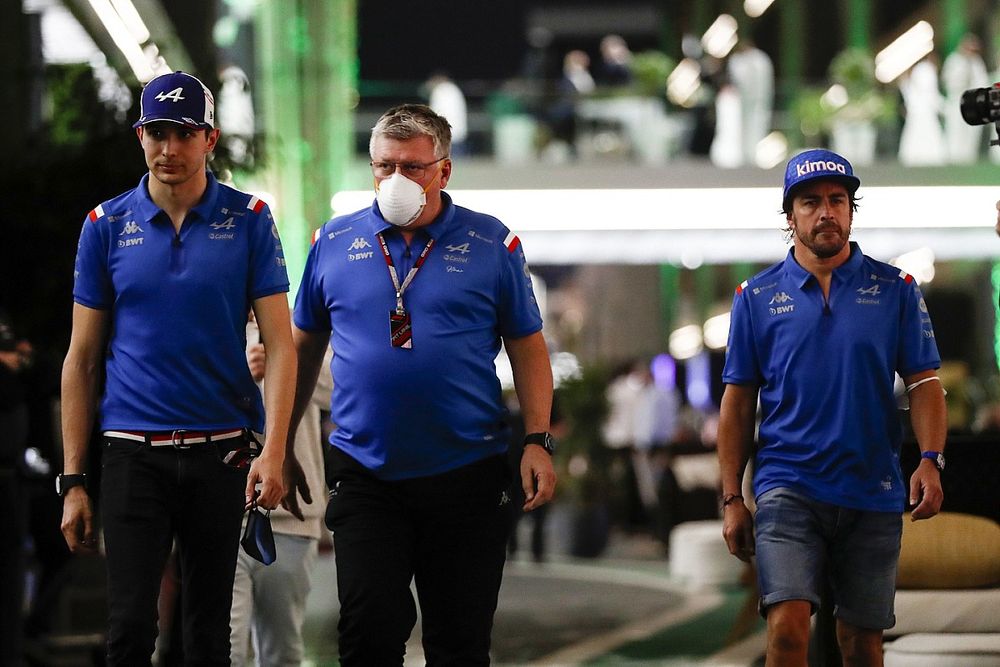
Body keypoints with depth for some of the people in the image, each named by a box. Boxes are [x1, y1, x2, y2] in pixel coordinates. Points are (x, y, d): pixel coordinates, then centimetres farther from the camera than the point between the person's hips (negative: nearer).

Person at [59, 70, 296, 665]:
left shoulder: (248, 220, 2)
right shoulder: (107, 226, 4)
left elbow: (279, 344, -2)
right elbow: (82, 359, 7)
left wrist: (274, 453, -14)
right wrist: (74, 481, 1)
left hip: (221, 452, 0)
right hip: (134, 453, 0)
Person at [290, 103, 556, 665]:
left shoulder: (491, 245, 3)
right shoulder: (335, 243, 6)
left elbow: (528, 348, 5)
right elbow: (304, 346, 14)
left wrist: (538, 441, -5)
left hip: (468, 473, -1)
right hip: (365, 473, 1)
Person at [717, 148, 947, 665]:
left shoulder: (894, 289, 6)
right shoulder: (757, 297, 6)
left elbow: (924, 383, 4)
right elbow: (738, 401, 8)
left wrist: (930, 460, -13)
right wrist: (731, 499, 3)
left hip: (873, 490, 1)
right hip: (789, 486, -1)